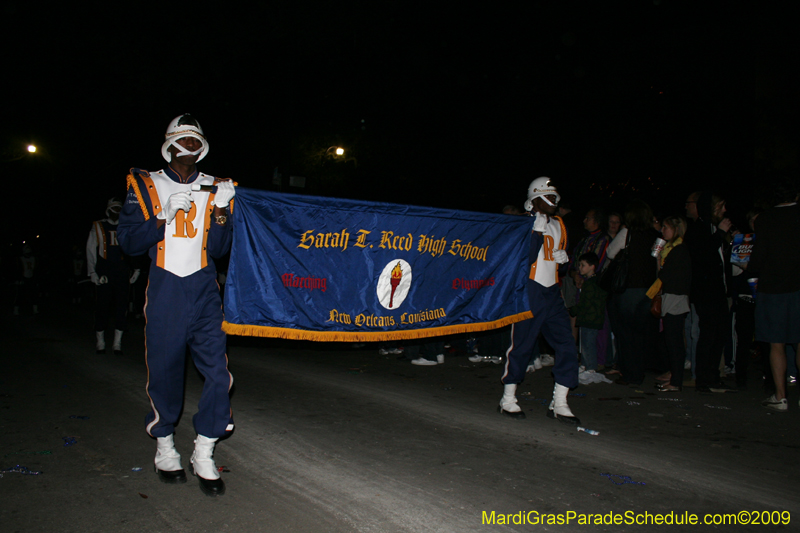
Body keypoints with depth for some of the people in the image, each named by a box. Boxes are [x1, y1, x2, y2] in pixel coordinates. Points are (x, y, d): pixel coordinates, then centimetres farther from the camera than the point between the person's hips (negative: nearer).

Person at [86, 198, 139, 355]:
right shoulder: (98, 227, 11)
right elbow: (90, 250, 8)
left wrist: (136, 269, 6)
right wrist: (92, 272, -1)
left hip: (122, 271, 1)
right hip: (104, 272, -1)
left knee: (122, 306, -1)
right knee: (102, 306, -1)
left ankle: (117, 342, 6)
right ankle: (100, 342, 10)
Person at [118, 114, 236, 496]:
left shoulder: (214, 188, 10)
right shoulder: (146, 186, 6)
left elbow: (218, 249, 6)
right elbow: (129, 242, -2)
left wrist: (220, 211, -9)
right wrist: (165, 216, -15)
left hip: (204, 291, 1)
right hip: (164, 291, -1)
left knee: (217, 371, -6)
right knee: (164, 371, 5)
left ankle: (204, 456, 8)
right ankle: (165, 447, 27)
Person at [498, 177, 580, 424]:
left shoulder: (559, 225, 16)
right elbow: (528, 258, -17)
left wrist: (564, 256, 3)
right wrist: (538, 230, -20)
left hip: (552, 292, 7)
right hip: (530, 291, -7)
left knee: (567, 345, 1)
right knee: (521, 345, -1)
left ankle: (559, 404, 11)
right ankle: (507, 400, 14)